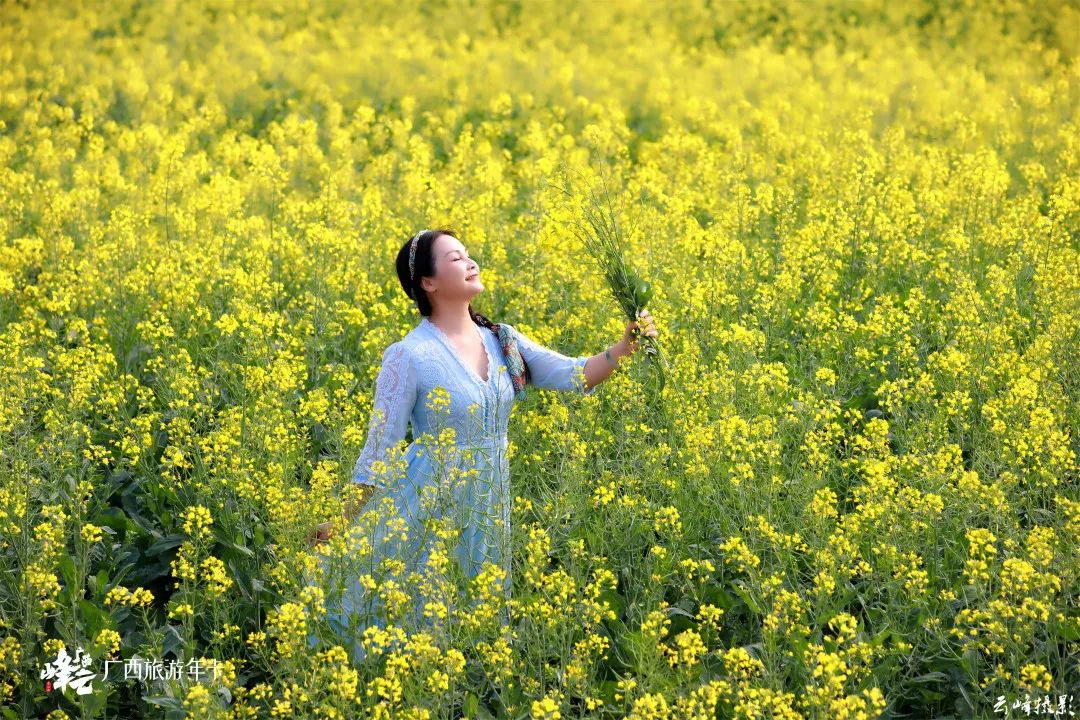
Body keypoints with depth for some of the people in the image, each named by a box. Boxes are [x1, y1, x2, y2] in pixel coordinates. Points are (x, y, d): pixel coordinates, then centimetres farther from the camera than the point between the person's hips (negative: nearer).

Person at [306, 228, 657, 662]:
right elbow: (380, 448, -11)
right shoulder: (411, 357, -15)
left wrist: (625, 347, -18)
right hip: (430, 508, -6)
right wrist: (342, 525, -10)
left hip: (490, 509, 6)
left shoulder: (500, 341, 2)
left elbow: (573, 375, -1)